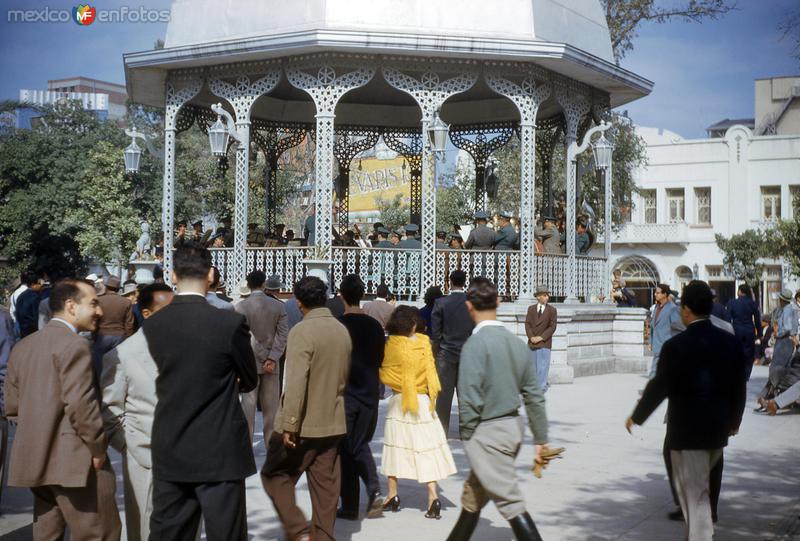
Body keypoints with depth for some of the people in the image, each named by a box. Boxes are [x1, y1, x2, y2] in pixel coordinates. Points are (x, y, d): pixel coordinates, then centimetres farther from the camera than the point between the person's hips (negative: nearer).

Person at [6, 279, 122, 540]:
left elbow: (12, 406, 16)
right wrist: (98, 447, -10)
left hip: (35, 461, 9)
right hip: (73, 462, -9)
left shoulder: (23, 346, 14)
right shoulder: (74, 344, -13)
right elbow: (80, 404, -20)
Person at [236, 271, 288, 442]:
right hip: (272, 363, 2)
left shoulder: (241, 307, -7)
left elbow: (247, 336, -12)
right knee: (271, 407, 8)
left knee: (248, 405, 3)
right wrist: (272, 359, -12)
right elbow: (282, 335, -6)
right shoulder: (278, 306, 1)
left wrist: (264, 357, -9)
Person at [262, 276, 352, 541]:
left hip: (303, 424, -6)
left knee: (275, 475, 9)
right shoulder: (343, 330, 6)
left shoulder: (301, 331, -16)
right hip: (333, 423, 6)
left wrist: (289, 425, -20)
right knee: (326, 485, 11)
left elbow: (296, 383, -22)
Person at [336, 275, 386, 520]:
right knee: (361, 445, 19)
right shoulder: (375, 326, 0)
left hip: (344, 394, -4)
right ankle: (374, 490, -1)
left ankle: (349, 506, 11)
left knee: (345, 450, 7)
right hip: (369, 394, 4)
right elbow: (380, 360, 7)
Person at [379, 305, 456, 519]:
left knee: (395, 446, 11)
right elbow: (430, 371, 3)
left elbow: (383, 374, -5)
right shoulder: (424, 342, -3)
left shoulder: (390, 345, -9)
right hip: (423, 401, 1)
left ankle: (392, 495, 17)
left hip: (398, 402, -1)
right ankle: (433, 496, -5)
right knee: (425, 448, 2)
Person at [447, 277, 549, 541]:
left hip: (487, 432, -8)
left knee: (511, 503, -5)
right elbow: (534, 396, 7)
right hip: (513, 427, 8)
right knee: (472, 499, 23)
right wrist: (540, 439, 14)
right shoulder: (516, 342, 4)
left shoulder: (475, 344, -16)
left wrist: (467, 437, -4)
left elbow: (470, 400, -18)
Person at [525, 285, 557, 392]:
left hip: (544, 343, -3)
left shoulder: (552, 310, -1)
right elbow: (527, 324, 4)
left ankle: (541, 387, -2)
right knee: (533, 366, 9)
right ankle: (543, 383, 24)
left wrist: (541, 337, -13)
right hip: (532, 342, 3)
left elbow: (552, 327, -5)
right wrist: (531, 337, -11)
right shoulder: (531, 308, 8)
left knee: (542, 366, -7)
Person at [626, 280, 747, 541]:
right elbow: (739, 387, 8)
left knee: (694, 493, 1)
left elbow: (658, 387, -12)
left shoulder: (676, 346, -15)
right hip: (718, 429, 6)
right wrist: (734, 420, 22)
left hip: (686, 429, -6)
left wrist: (636, 417, 2)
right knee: (699, 486, 24)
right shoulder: (731, 342, 1)